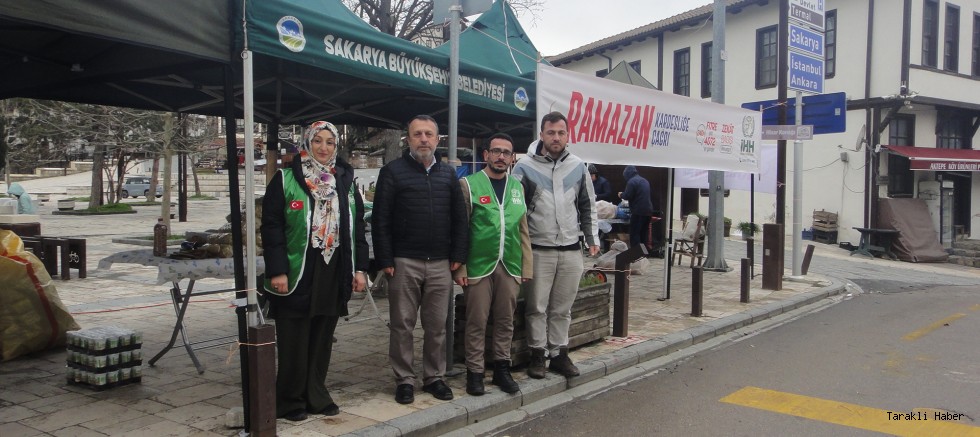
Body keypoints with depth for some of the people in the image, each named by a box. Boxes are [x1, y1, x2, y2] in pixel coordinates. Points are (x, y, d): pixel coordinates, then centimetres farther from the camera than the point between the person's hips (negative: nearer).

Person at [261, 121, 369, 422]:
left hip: (334, 274, 4)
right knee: (294, 343, 3)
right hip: (297, 274, -4)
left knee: (322, 340, 12)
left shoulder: (346, 181, 11)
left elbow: (357, 227, 12)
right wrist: (277, 270, -14)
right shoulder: (285, 179, -2)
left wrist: (360, 268, 6)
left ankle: (316, 396, 25)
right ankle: (290, 401, 17)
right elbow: (271, 226, -6)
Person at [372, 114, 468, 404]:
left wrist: (457, 257, 3)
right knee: (403, 325, 4)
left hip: (440, 264, 3)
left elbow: (459, 219, 12)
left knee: (437, 325, 9)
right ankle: (404, 380, 15)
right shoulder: (393, 172, 1)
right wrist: (385, 260, -9)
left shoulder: (448, 174, 13)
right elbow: (380, 220, -3)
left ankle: (434, 377, 21)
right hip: (404, 263, -3)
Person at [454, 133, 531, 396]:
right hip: (478, 266, -4)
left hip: (510, 267, 4)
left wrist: (526, 266, 8)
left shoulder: (517, 187, 12)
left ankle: (501, 369, 23)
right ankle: (475, 372, 15)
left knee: (505, 321, 10)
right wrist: (459, 268, -9)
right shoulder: (469, 184, -2)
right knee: (477, 322, 3)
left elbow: (523, 231, 12)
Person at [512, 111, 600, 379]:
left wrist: (593, 239, 10)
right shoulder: (525, 167, -5)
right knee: (537, 307, 4)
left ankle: (559, 354, 21)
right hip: (539, 250, -3)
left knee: (562, 308, 10)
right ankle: (537, 355, 15)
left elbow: (588, 206, 15)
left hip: (571, 250, 3)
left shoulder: (577, 166, 7)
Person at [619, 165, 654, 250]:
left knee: (634, 235, -4)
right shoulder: (644, 181, 19)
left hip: (638, 211, -8)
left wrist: (621, 194, 8)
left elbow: (627, 196, -13)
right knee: (643, 235, 15)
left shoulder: (631, 181, -9)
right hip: (648, 211, 8)